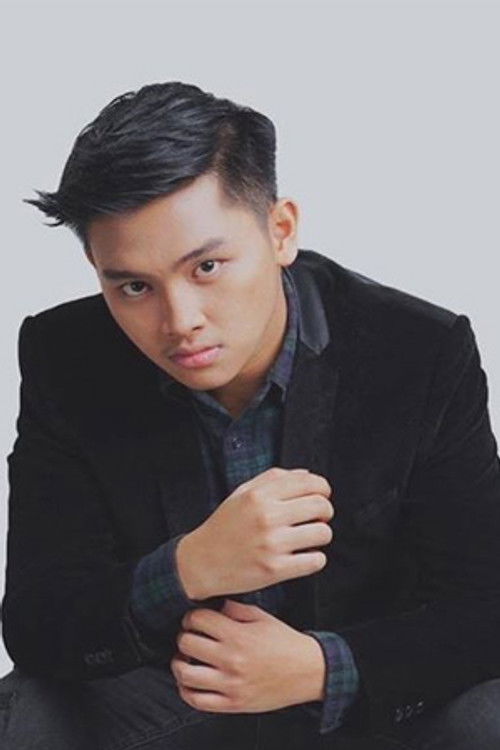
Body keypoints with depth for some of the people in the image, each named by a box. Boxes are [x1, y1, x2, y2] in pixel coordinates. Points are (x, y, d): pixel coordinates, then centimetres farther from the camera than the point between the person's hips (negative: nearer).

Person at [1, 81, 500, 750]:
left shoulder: (427, 354, -17)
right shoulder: (64, 362, -14)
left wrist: (323, 667, -33)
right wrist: (188, 571, -38)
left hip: (369, 689, 1)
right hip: (156, 690, 0)